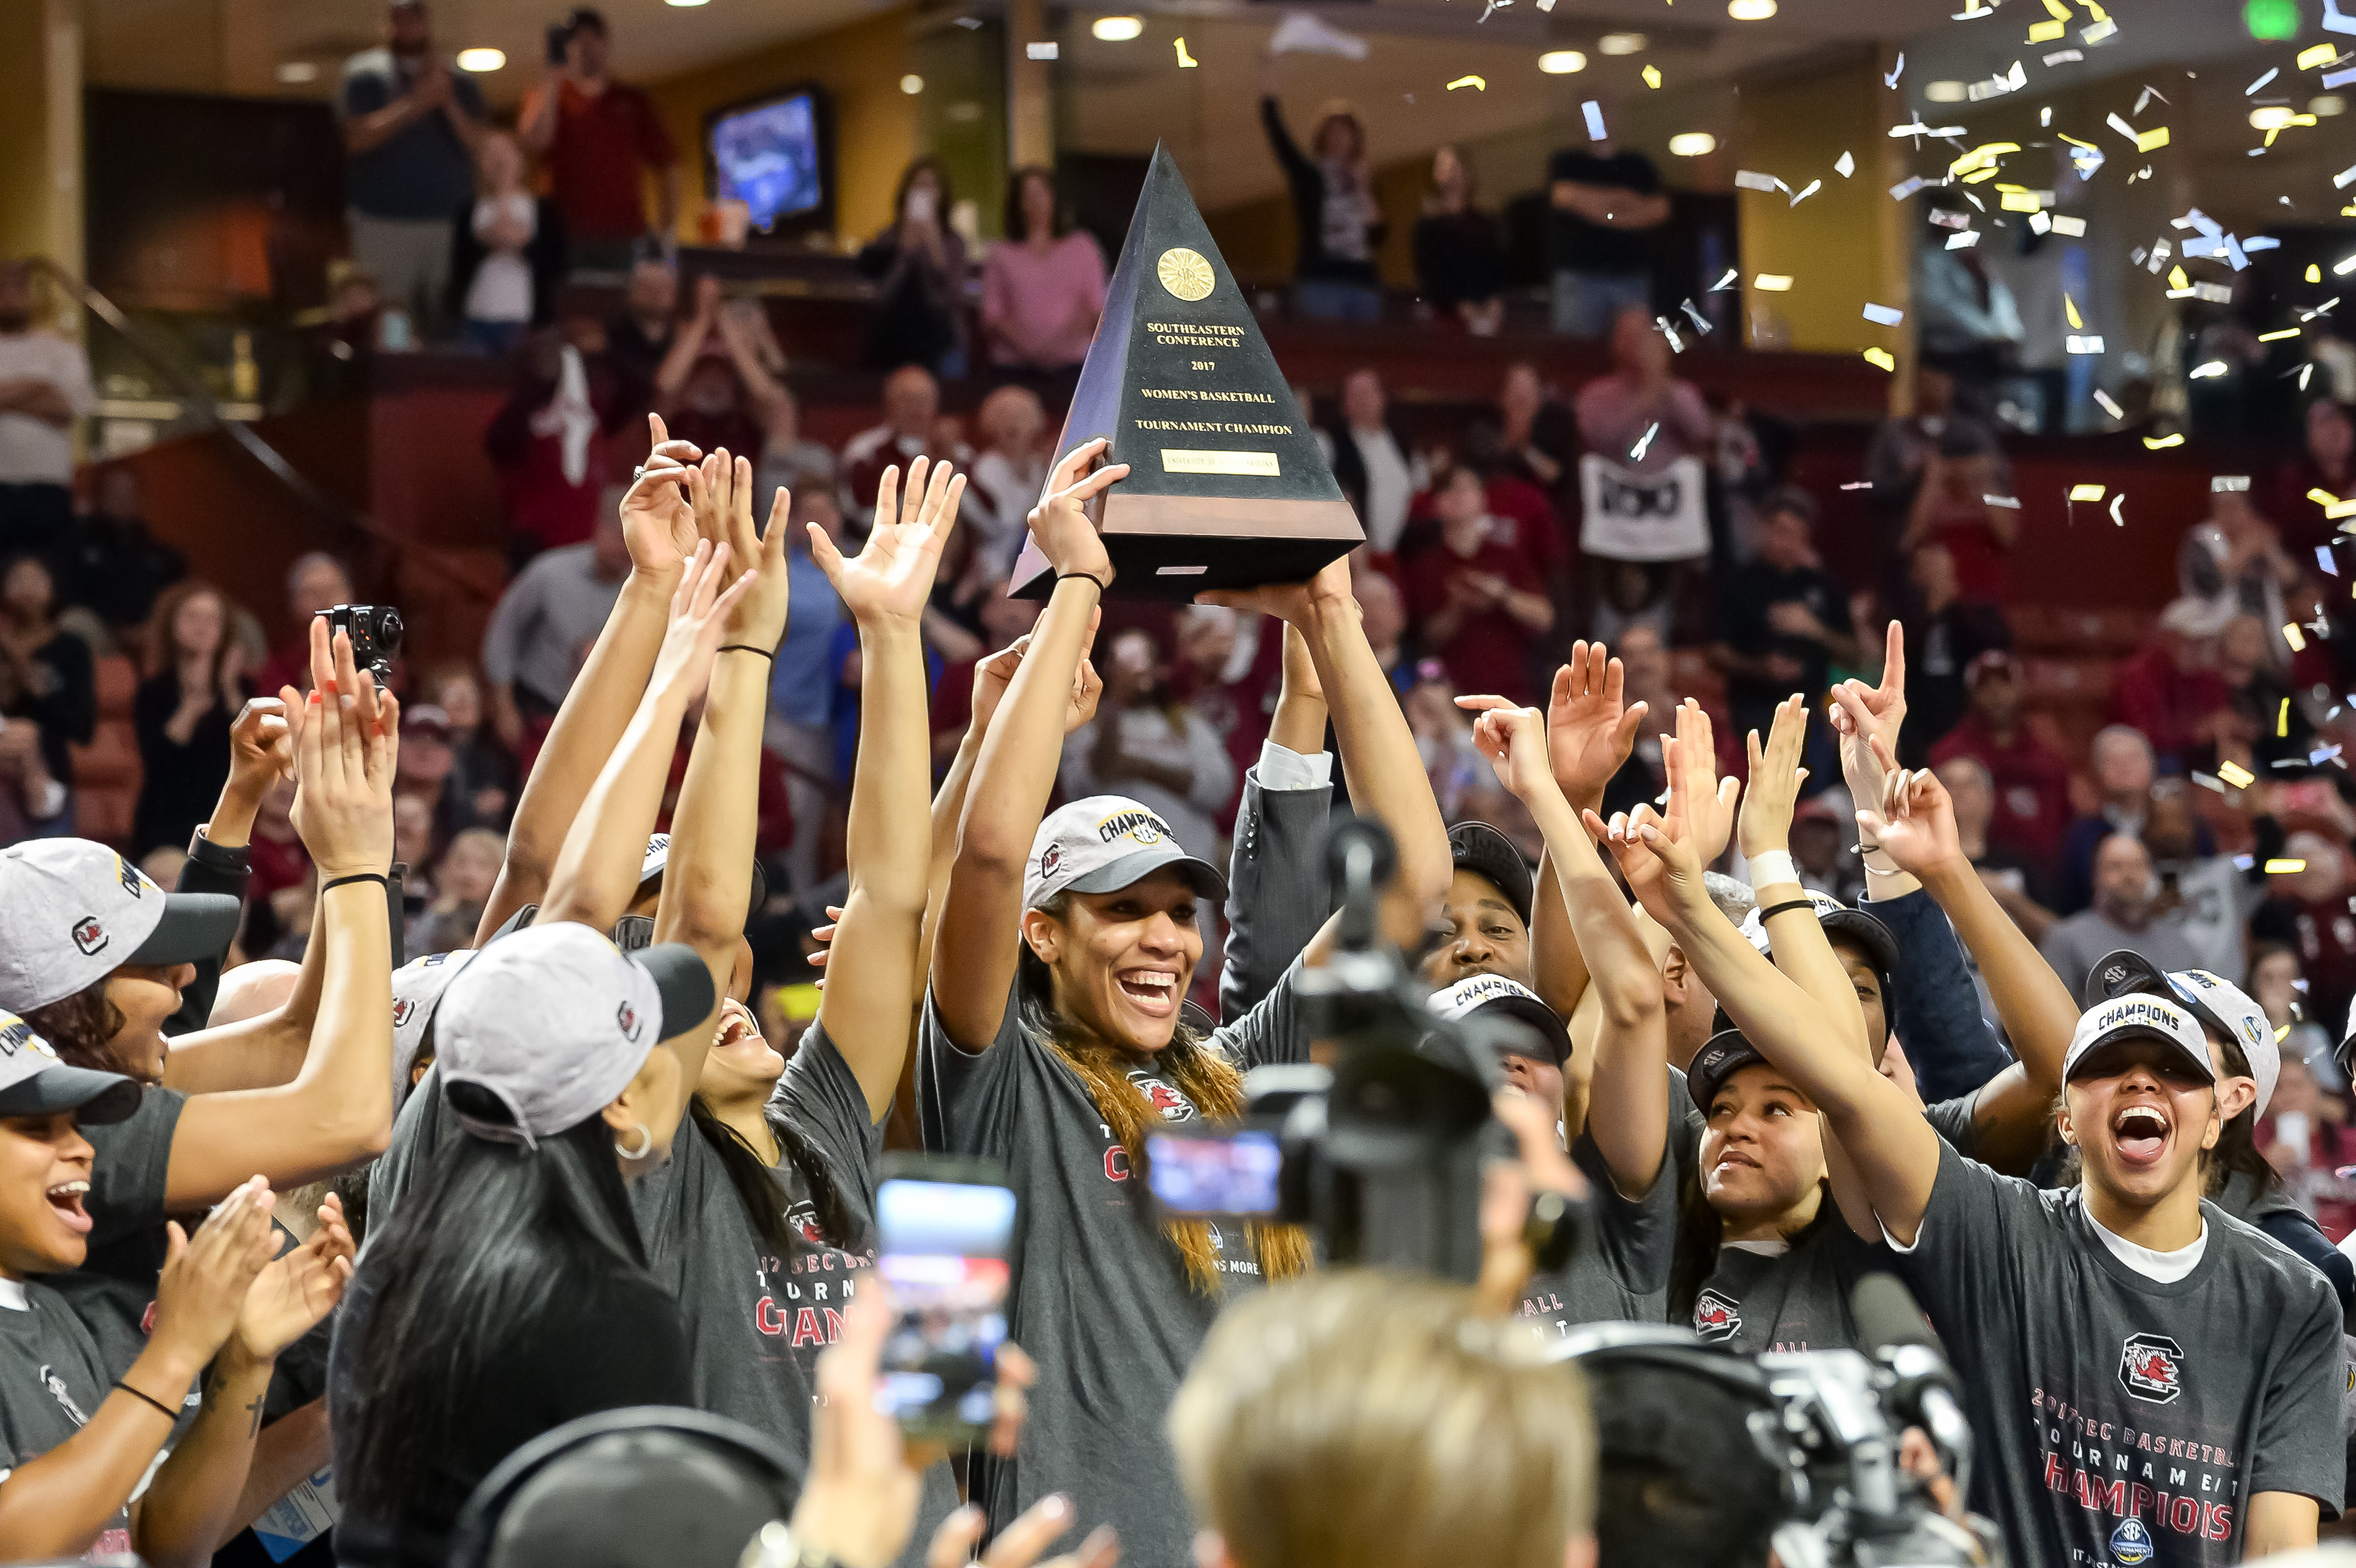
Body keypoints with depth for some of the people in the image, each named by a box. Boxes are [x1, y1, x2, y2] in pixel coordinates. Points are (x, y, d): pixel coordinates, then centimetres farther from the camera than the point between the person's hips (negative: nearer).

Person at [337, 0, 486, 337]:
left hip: (451, 221, 3)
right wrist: (417, 104, -12)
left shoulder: (459, 80, 15)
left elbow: (479, 142, 6)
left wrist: (448, 102, -9)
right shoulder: (364, 74, 5)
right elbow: (358, 137, -8)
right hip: (383, 222, -3)